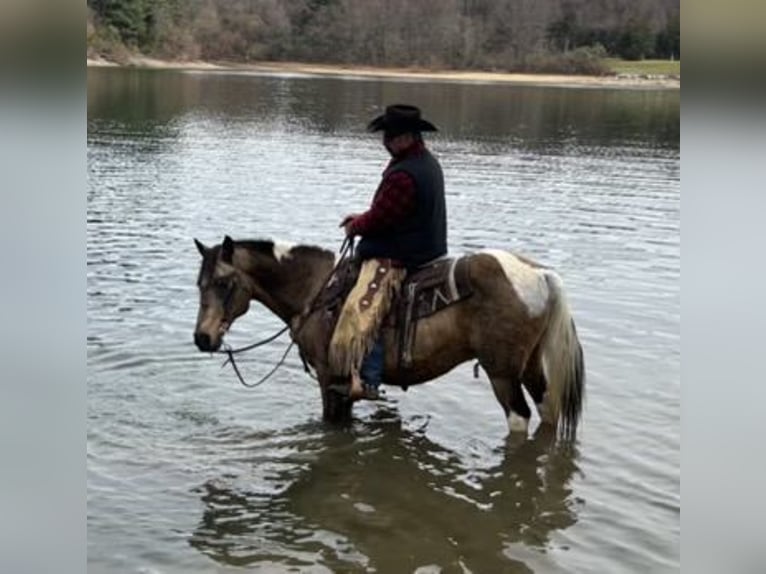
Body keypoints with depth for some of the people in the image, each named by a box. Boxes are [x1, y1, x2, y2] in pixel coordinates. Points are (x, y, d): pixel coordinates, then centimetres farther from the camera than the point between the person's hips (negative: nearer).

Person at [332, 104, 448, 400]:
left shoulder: (403, 175, -24)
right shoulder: (427, 162, 10)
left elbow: (379, 219, -19)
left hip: (397, 257, -12)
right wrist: (362, 218, 12)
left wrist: (355, 227, 1)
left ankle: (366, 380, -29)